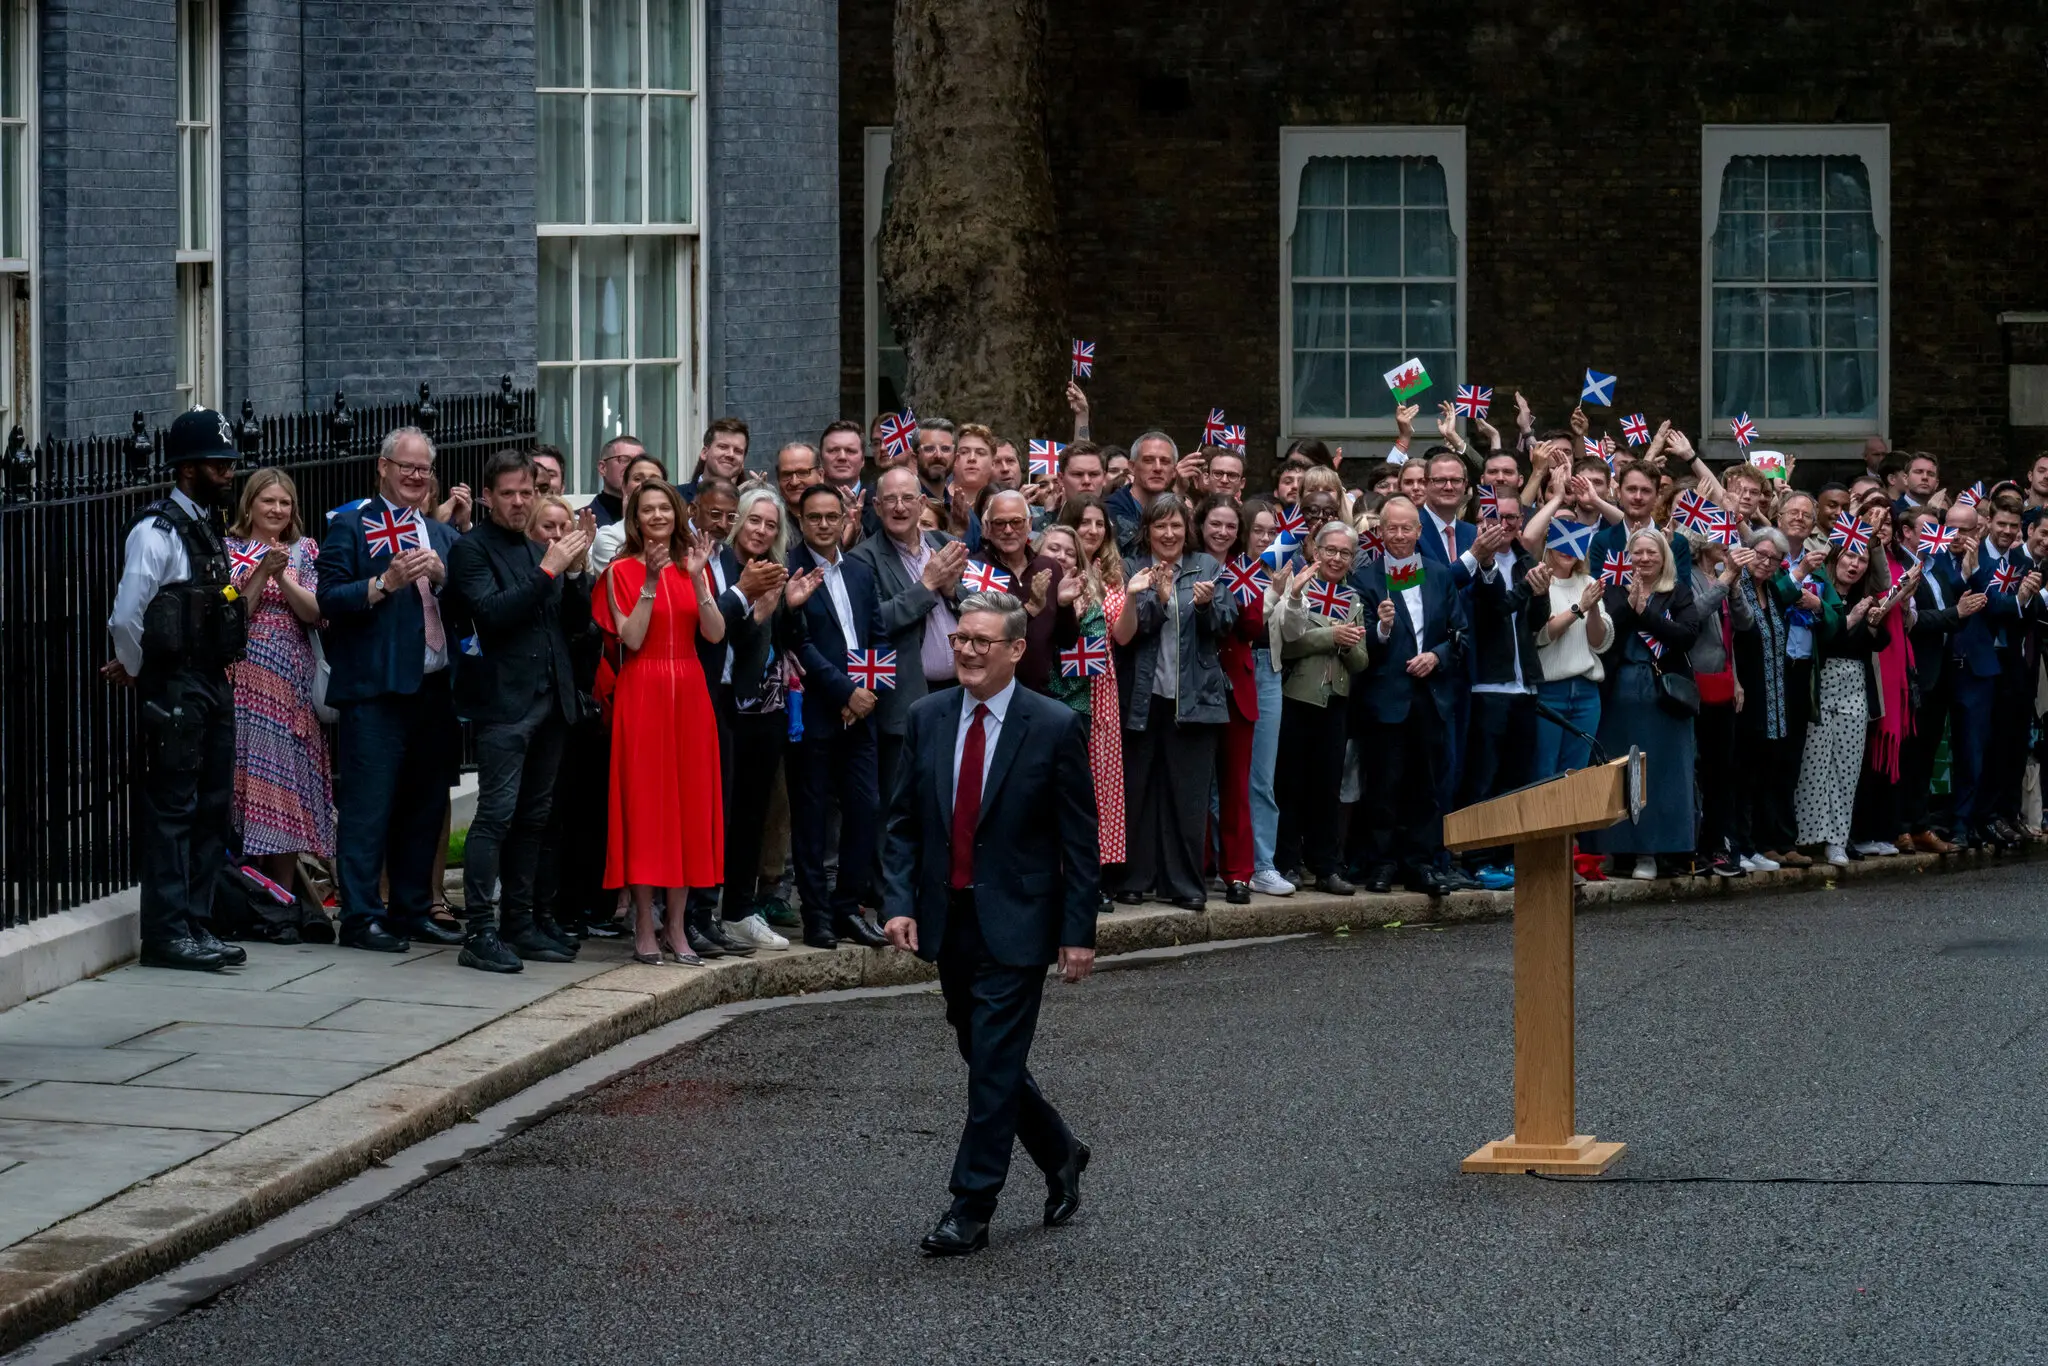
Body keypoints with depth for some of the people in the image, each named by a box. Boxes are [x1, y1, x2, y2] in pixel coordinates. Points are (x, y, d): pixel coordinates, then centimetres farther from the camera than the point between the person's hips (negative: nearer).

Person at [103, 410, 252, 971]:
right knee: (171, 809, -6)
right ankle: (168, 934, -2)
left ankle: (195, 924, 19)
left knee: (213, 808, 11)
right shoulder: (158, 532, -14)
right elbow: (125, 616, -18)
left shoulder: (207, 528, 14)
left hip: (211, 684, 9)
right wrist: (134, 669, -5)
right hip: (174, 688, -9)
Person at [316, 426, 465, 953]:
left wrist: (442, 577, -5)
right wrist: (385, 583, -20)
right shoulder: (349, 526, 2)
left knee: (425, 807, 11)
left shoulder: (442, 535, 20)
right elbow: (330, 599, -9)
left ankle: (412, 910, 20)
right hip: (376, 689, -6)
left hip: (434, 687, 6)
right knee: (368, 807, -7)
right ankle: (361, 917, -4)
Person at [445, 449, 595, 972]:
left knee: (534, 817, 11)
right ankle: (480, 932, -11)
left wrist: (576, 568, 2)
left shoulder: (539, 550, 18)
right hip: (503, 700, -7)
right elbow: (492, 612, -17)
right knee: (497, 814, -11)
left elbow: (570, 619, 17)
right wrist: (547, 571, -19)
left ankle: (519, 922, 17)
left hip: (550, 701, 7)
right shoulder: (472, 549, -4)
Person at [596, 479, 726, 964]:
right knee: (644, 803, -4)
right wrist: (650, 582, -16)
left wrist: (697, 578, -12)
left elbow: (715, 633, -2)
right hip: (642, 693, -4)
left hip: (689, 694, 4)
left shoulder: (692, 567, 10)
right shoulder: (621, 571, 1)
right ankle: (644, 928, 0)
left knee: (688, 803, 3)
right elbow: (631, 638, -11)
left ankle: (677, 926, 9)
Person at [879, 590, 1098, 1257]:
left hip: (1016, 923, -5)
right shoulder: (928, 718, 4)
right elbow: (904, 821, 8)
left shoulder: (1055, 728, -9)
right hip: (947, 920, 5)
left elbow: (1079, 840, -6)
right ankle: (1061, 1154, 37)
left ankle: (971, 1209, 0)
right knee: (984, 1057, 15)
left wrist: (1078, 933, -9)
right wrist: (900, 901, -5)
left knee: (994, 1063, -6)